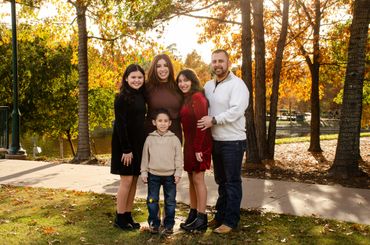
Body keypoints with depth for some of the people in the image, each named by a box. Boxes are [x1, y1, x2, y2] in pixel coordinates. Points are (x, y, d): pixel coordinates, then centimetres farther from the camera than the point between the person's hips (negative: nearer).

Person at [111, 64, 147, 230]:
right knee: (127, 180, -3)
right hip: (125, 144, -7)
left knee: (134, 180, 9)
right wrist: (126, 149, -19)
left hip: (139, 144, 7)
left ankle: (128, 215, 18)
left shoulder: (141, 96, 10)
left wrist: (143, 144, 7)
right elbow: (120, 124, -16)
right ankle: (119, 218, 9)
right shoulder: (122, 98, -11)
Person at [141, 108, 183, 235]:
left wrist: (178, 173, -3)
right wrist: (144, 172, 3)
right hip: (153, 174, 1)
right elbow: (145, 157, 5)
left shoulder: (174, 139, -2)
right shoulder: (150, 139, 1)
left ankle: (169, 225, 21)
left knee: (170, 201, 8)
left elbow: (178, 157, 1)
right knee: (152, 200, 8)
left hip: (170, 175, -1)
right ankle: (153, 223, 22)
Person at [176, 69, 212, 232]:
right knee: (191, 178, 11)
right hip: (189, 143, 8)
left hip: (199, 143, -8)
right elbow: (186, 124, 13)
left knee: (198, 178, -5)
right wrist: (190, 147, 7)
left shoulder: (197, 97, -12)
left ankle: (201, 220, 3)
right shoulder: (185, 99, 14)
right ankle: (193, 215, 21)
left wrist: (198, 148, -20)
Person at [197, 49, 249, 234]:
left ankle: (231, 220, 11)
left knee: (232, 182, 2)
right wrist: (205, 121, -4)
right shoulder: (208, 86, 12)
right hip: (215, 141, 7)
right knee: (221, 181, 17)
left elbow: (237, 110, -23)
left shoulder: (237, 84, -11)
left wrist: (214, 120, -24)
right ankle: (221, 215, 29)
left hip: (233, 142, -7)